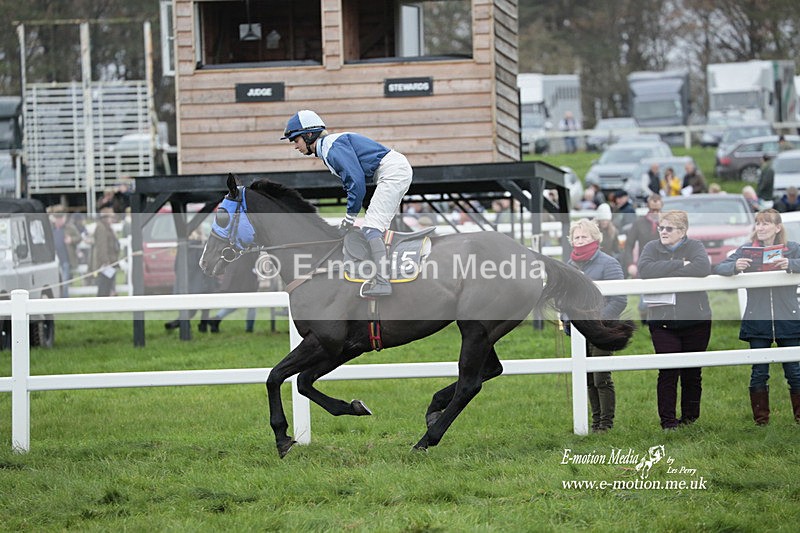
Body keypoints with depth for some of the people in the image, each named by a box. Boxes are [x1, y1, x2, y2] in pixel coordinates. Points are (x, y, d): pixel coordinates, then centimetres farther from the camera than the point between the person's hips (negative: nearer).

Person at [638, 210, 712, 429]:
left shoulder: (694, 246, 3)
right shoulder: (652, 247, 6)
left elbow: (703, 267, -18)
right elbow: (645, 269, -14)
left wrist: (666, 274, -16)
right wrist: (680, 264, -15)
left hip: (695, 321, 0)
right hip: (662, 322, 0)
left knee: (692, 373, 7)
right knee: (668, 372, -6)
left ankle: (690, 417, 19)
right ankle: (667, 420, -1)